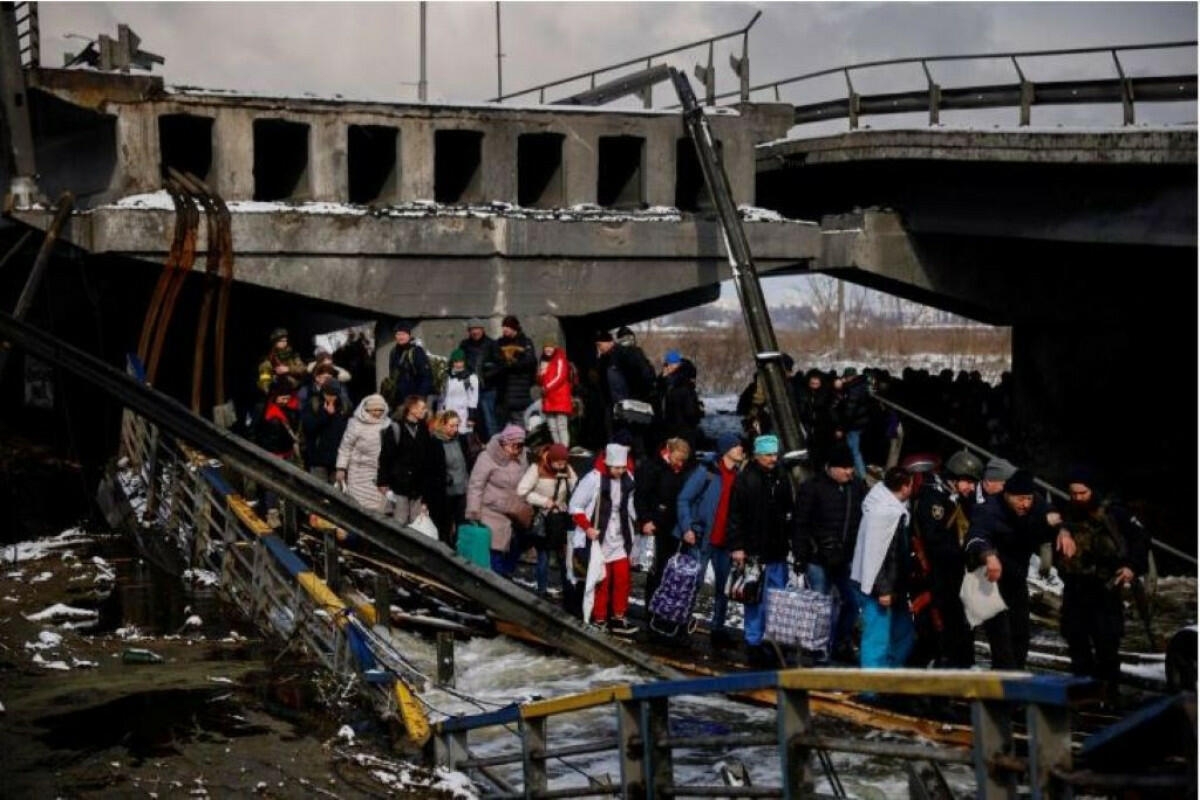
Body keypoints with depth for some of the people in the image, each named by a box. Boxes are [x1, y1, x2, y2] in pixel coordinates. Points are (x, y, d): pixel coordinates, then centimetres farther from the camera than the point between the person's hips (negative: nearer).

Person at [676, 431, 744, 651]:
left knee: (724, 587, 8)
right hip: (703, 539, -5)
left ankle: (718, 629, 16)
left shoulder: (738, 476, 11)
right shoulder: (707, 472, -6)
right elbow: (684, 499, -6)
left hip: (725, 542, 6)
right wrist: (687, 528, -15)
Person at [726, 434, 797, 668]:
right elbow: (735, 515, -7)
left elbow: (790, 512, 18)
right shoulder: (745, 479, -6)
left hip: (778, 552, 5)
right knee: (755, 599, -1)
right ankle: (754, 644, 6)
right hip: (754, 552, -5)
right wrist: (737, 546, -12)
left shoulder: (782, 477, 10)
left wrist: (792, 539, 13)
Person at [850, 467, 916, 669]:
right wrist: (883, 589, -21)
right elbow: (878, 552, -22)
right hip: (878, 586, -11)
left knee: (904, 631, 18)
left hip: (890, 585, 11)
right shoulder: (886, 512, -20)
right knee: (878, 637, -7)